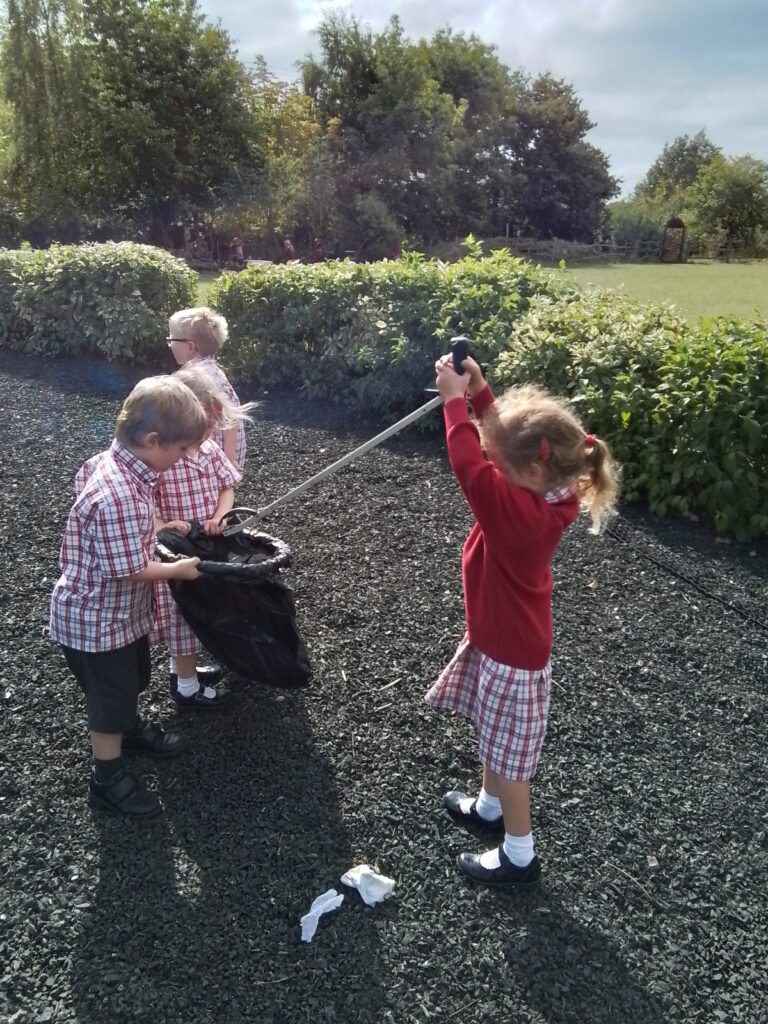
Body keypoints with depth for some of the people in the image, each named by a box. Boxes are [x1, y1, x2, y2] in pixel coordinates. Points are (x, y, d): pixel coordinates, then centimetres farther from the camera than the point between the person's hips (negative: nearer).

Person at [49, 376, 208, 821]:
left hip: (124, 609, 9)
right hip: (97, 619, -9)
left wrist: (160, 529, 4)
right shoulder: (118, 496, -37)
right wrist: (179, 568, -15)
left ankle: (132, 728, 57)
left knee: (133, 679, 30)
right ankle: (109, 781, 32)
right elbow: (128, 569, -28)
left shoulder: (120, 463, -6)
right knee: (110, 698, 11)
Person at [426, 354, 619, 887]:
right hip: (502, 634, 9)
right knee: (493, 735, 28)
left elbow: (471, 469, -38)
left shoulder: (520, 511, -35)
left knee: (508, 752, 11)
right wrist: (478, 391, -12)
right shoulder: (550, 493, -10)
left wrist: (455, 400, -27)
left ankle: (520, 857, 32)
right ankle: (490, 807, 52)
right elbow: (503, 437, -1)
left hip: (510, 648, -9)